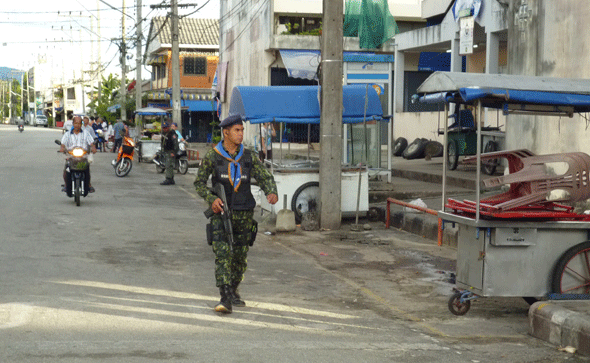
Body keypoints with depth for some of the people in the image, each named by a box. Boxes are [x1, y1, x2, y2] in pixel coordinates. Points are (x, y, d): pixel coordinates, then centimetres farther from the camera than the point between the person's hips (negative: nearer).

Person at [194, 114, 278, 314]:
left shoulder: (248, 157, 3)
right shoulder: (212, 156, -3)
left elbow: (265, 177, 3)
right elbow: (199, 182, 3)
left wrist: (272, 193, -19)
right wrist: (211, 199, -15)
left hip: (244, 214, 3)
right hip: (222, 212, -3)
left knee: (240, 256, 11)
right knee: (222, 254, -14)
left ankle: (233, 291, 32)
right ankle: (225, 299, -18)